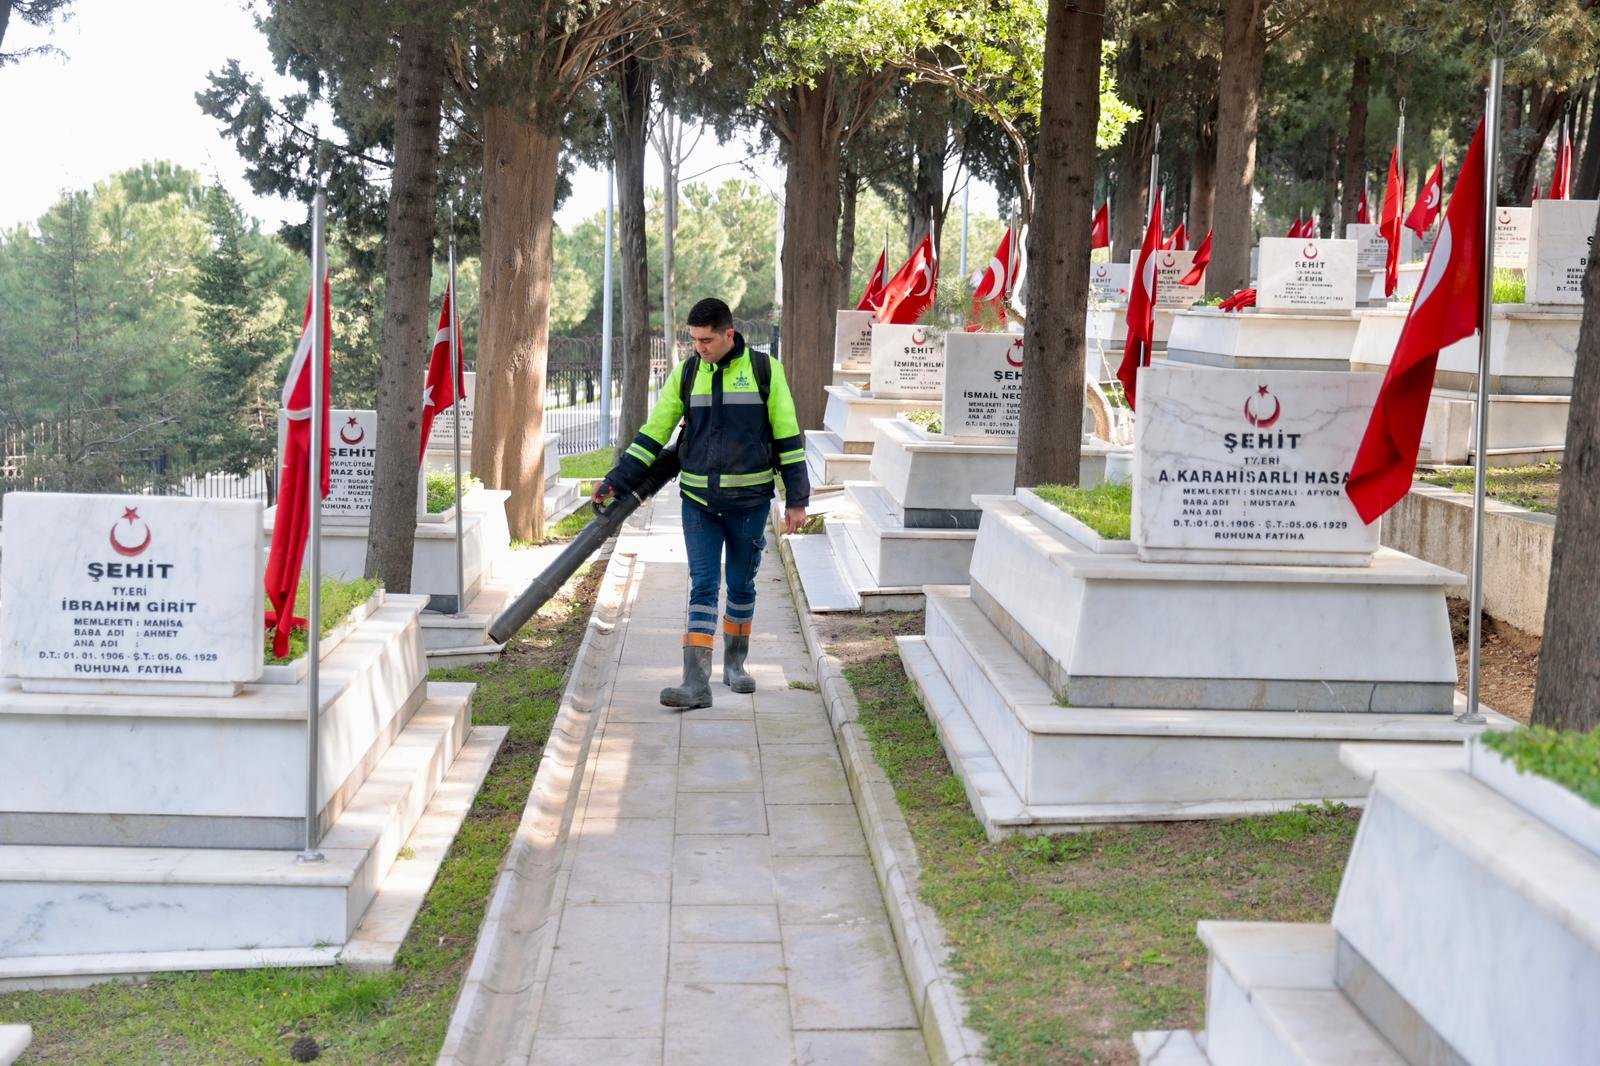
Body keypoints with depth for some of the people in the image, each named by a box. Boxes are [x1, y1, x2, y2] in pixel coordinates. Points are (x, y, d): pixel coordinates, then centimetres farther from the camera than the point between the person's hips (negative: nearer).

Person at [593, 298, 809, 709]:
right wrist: (616, 481, -1)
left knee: (741, 585, 11)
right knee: (702, 586, -6)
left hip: (750, 501, -1)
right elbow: (653, 432, 5)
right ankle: (695, 682, -11)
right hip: (698, 501, 1)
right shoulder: (686, 373, 2)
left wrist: (796, 498, -3)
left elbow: (788, 435, -1)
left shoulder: (764, 369, -5)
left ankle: (735, 664, 30)